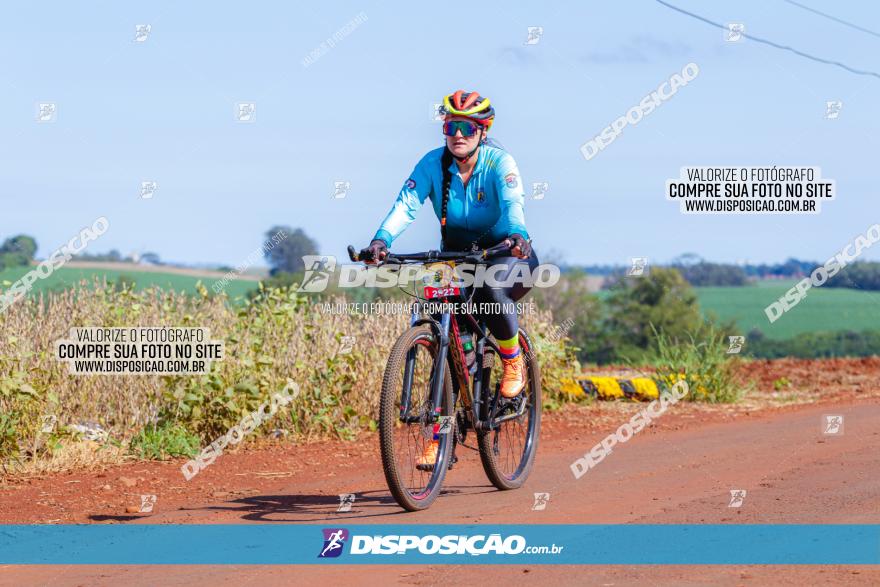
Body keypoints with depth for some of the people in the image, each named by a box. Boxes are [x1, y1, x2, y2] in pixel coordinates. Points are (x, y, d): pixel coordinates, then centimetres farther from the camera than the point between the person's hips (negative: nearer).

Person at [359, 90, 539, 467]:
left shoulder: (499, 162, -17)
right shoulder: (433, 163, -11)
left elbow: (512, 203, -34)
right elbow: (406, 204, -24)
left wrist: (517, 236, -56)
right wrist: (381, 240, -43)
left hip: (505, 253, -3)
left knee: (490, 289, -38)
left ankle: (513, 363, -11)